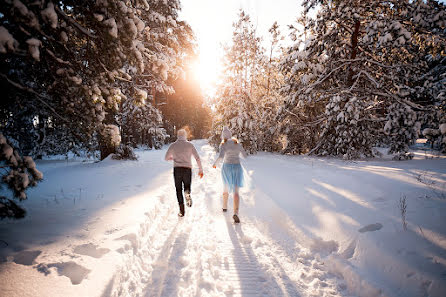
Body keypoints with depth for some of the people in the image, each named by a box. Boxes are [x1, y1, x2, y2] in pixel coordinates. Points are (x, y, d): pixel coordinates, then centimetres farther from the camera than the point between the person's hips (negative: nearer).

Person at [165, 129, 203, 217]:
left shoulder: (173, 145, 6)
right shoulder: (190, 145, 6)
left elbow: (166, 158, 11)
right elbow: (197, 158, 0)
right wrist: (200, 169, 7)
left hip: (177, 169, 0)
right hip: (187, 169, 0)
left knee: (179, 190, 10)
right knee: (187, 187, 17)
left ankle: (182, 210, 2)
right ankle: (187, 192, -21)